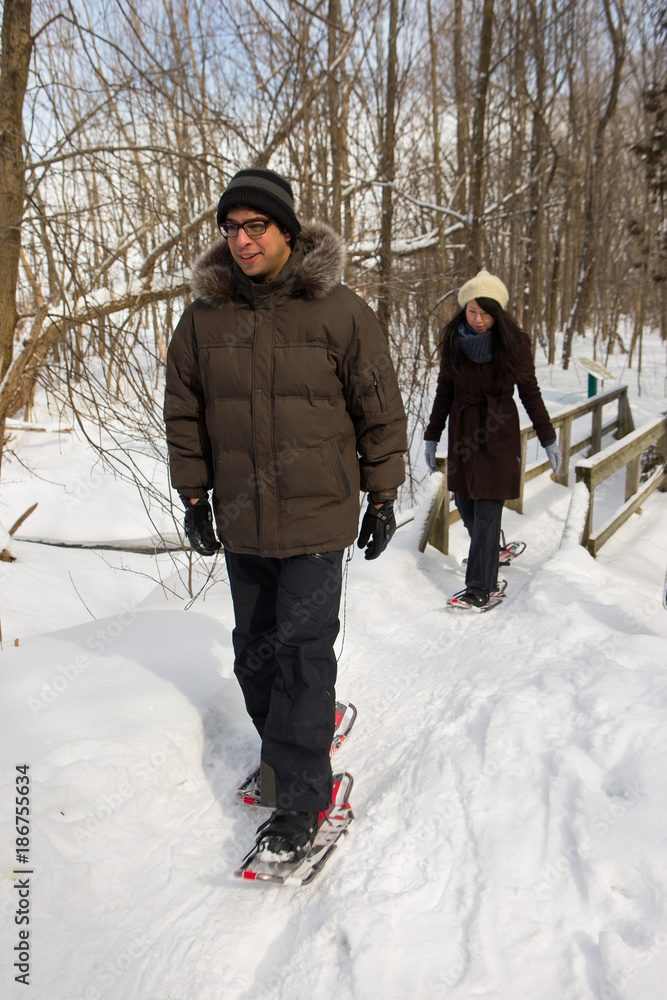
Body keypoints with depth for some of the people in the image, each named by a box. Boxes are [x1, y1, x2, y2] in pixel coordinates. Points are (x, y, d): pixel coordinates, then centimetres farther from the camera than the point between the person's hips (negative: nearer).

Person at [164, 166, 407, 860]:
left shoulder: (338, 310, -6)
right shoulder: (205, 313, 3)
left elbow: (379, 408, 0)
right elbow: (184, 410, 11)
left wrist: (382, 496, 2)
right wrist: (193, 496, 10)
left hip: (317, 516, -4)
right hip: (240, 519, 4)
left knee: (302, 651, -4)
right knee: (255, 646, 14)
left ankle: (300, 795, 9)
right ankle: (282, 743, 37)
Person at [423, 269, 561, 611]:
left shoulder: (513, 342, -7)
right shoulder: (453, 340, 0)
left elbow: (530, 393, 0)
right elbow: (444, 392, 8)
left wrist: (548, 439, 2)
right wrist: (431, 436, 8)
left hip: (499, 432, -4)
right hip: (462, 430, 4)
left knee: (487, 511, -8)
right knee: (465, 505, 11)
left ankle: (479, 588, -2)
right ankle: (491, 553, 39)